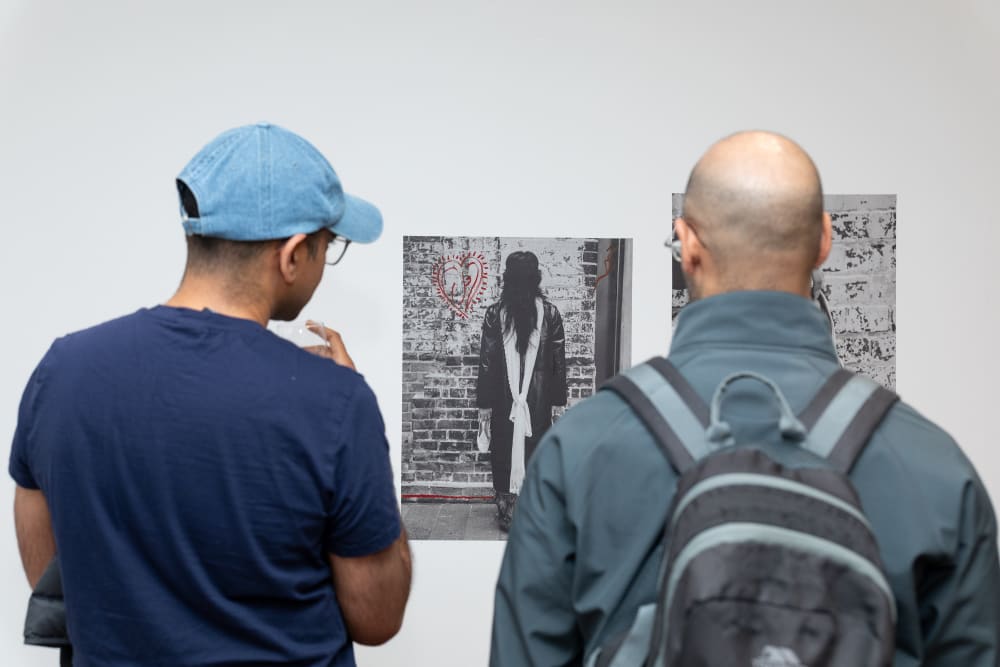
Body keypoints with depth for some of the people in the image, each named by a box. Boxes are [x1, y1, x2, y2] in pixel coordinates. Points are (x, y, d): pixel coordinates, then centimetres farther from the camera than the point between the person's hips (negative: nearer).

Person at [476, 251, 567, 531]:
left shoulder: (495, 313, -6)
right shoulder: (550, 312, -3)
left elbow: (486, 362, -5)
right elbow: (558, 361, -1)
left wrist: (484, 404, 2)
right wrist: (557, 400, 8)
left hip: (504, 399, -1)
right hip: (539, 399, 1)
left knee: (504, 452, 9)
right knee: (536, 452, 8)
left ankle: (507, 514, 12)